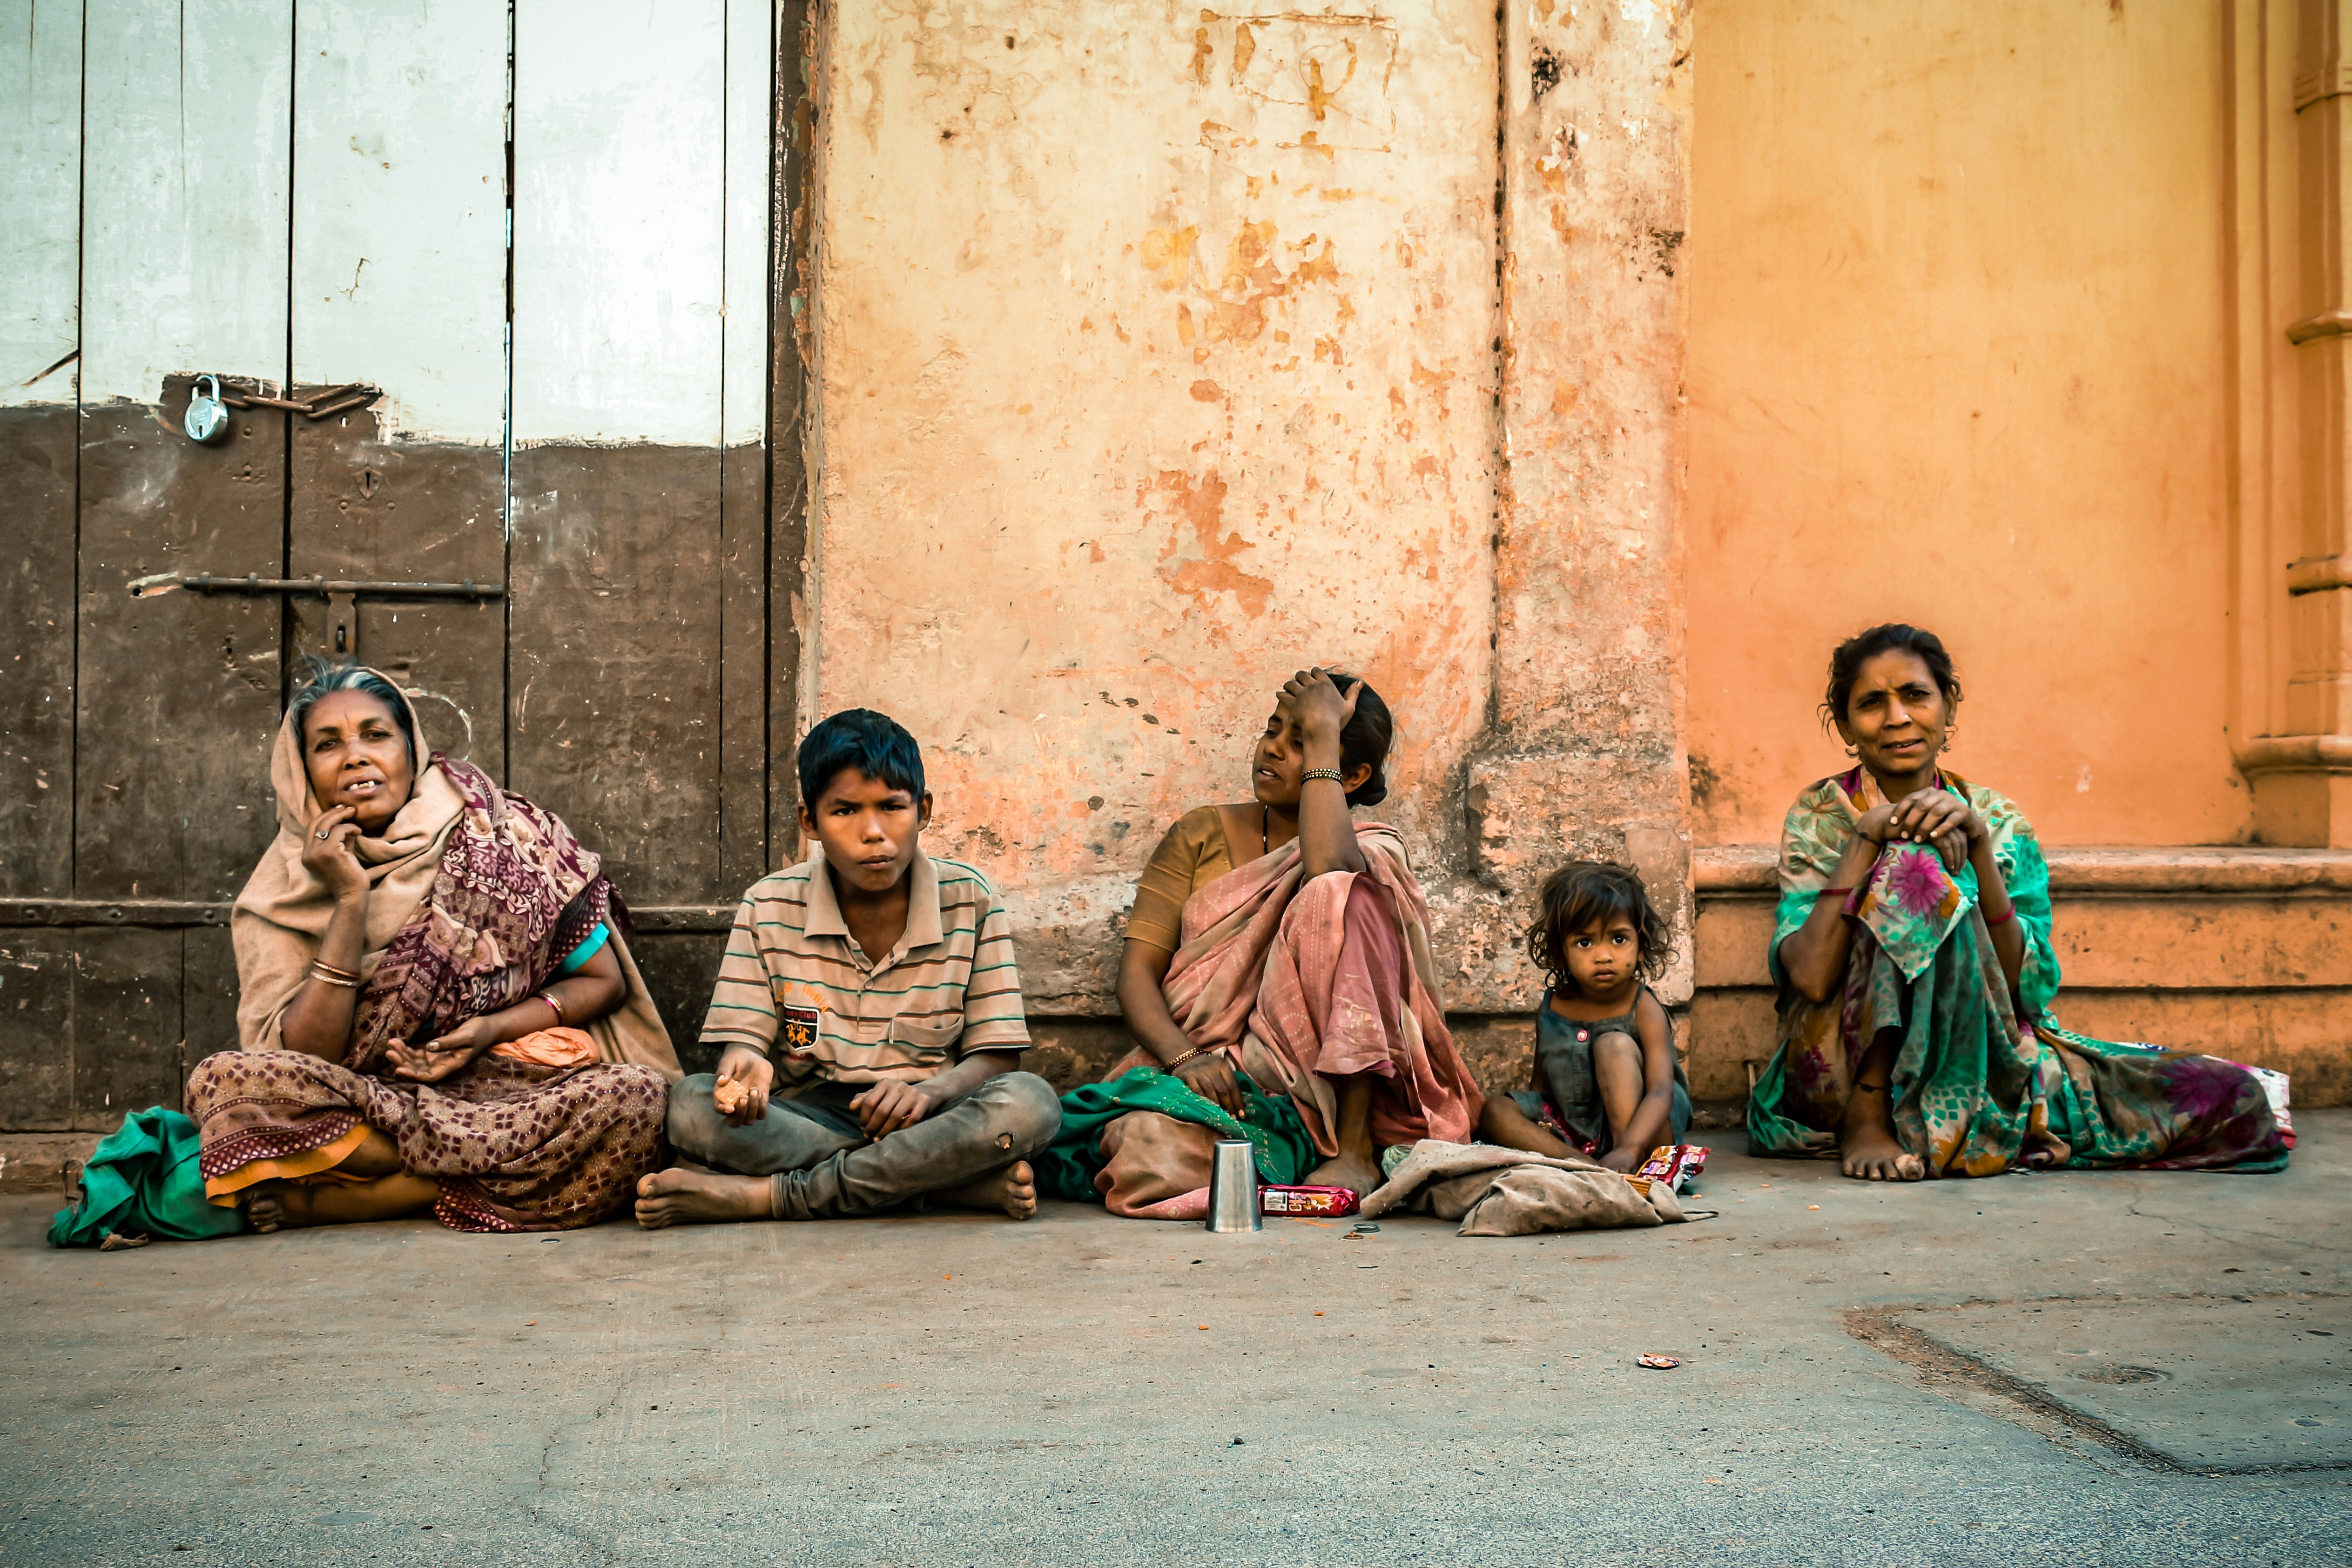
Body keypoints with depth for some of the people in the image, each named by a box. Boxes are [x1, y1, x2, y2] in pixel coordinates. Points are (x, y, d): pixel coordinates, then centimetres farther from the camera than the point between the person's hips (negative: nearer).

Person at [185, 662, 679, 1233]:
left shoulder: (505, 836, 0)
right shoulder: (284, 889, 2)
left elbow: (603, 981, 7)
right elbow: (303, 1061, -9)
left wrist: (495, 1028, -10)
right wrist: (351, 900, -14)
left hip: (512, 1086, 1)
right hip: (359, 1107, 0)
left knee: (637, 1096, -32)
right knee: (224, 1080, -28)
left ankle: (322, 1201, -20)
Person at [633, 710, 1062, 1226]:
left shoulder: (969, 901, -1)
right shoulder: (769, 908, 2)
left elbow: (995, 1057, -2)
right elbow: (742, 1037, -1)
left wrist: (929, 1093, -24)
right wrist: (746, 1066, -28)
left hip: (925, 1121, 0)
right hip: (805, 1117, 0)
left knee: (1030, 1102, -31)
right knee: (690, 1103, -28)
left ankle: (768, 1196, -26)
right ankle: (965, 1181, -28)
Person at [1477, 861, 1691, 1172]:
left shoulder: (1644, 1010, -11)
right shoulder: (1552, 1009, 5)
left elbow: (1661, 1092, -25)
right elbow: (1539, 1086, 12)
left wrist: (1628, 1150, -44)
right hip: (1571, 1136, 5)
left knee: (1614, 1044, -22)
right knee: (1494, 1109, -14)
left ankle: (1632, 1169, -32)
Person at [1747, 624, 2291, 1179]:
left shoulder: (1996, 820, 6)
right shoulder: (1820, 815, -1)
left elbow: (2026, 985, -6)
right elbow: (1810, 977, -16)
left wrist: (1979, 847, -15)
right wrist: (1865, 840, -18)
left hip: (1980, 1067, 3)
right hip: (1846, 1072, -2)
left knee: (2234, 1100, -8)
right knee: (1913, 862, -26)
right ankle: (1866, 1118, -21)